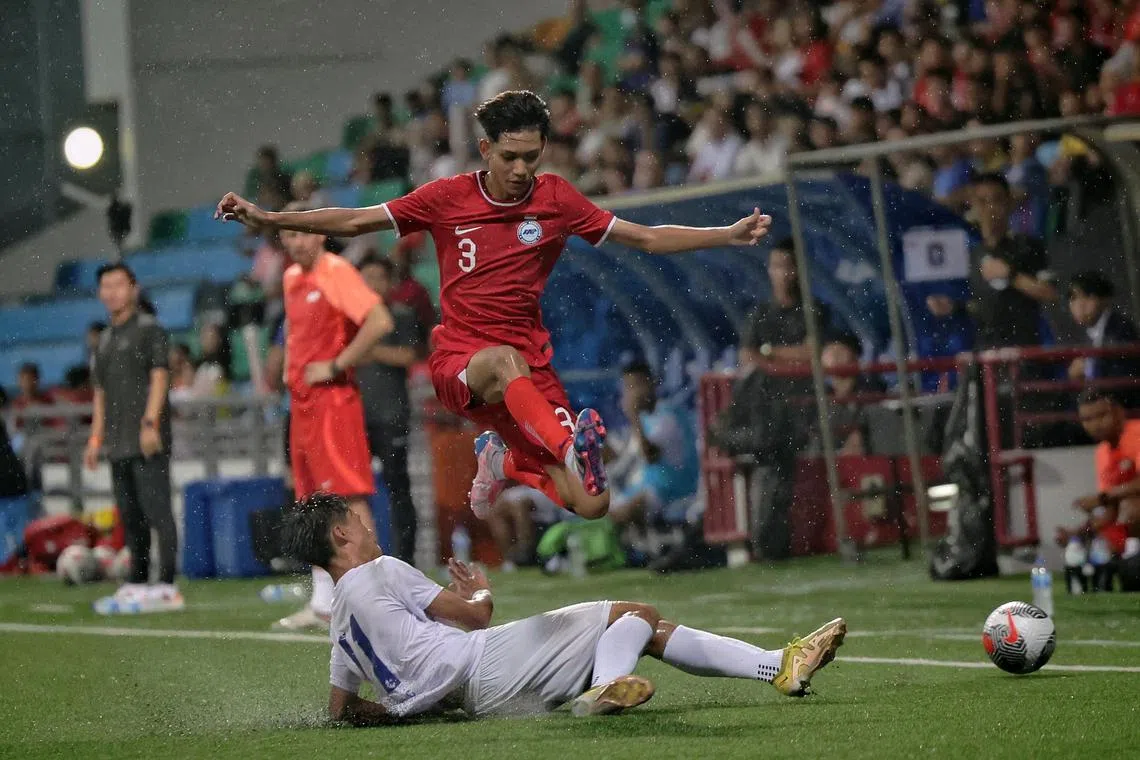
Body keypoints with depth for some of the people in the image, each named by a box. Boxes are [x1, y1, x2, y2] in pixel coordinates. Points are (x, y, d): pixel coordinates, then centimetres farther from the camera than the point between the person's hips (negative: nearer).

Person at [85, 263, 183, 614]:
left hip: (147, 441, -8)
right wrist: (96, 437, 18)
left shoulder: (149, 329, -2)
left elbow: (159, 377, -10)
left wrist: (150, 423, -19)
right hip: (118, 442, 8)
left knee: (157, 510, -10)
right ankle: (135, 584, 17)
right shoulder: (105, 339, 20)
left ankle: (167, 586, -12)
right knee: (130, 516, 12)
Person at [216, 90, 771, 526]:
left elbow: (649, 239, 8)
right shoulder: (447, 198, -1)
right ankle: (571, 448, -59)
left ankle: (505, 459, 19)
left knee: (591, 506, -10)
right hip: (457, 365, -3)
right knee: (506, 359, -41)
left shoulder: (556, 199, 2)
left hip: (532, 369, 3)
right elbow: (353, 222, 5)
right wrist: (264, 218, -3)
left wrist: (731, 235, 0)